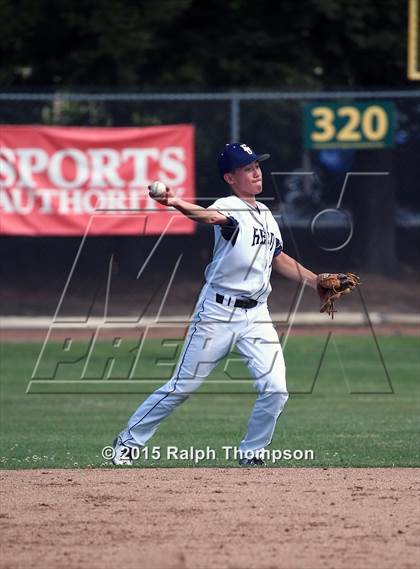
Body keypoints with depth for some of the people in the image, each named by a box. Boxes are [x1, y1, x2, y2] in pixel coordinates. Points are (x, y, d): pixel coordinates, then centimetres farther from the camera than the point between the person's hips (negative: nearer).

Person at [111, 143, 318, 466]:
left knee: (275, 390, -6)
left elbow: (279, 259, 25)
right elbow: (210, 217, -34)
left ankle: (252, 453, 13)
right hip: (218, 312, -6)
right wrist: (175, 204, -56)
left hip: (256, 315, 6)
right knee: (183, 386, -1)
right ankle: (129, 441, 14)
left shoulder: (266, 214, 13)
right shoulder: (229, 208, -10)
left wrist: (316, 281, 17)